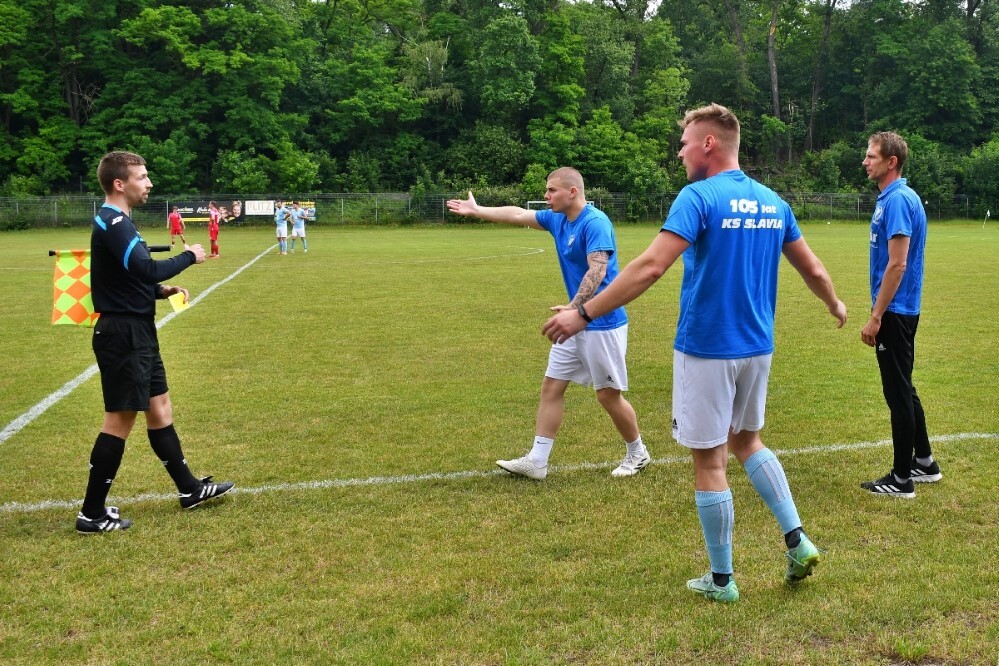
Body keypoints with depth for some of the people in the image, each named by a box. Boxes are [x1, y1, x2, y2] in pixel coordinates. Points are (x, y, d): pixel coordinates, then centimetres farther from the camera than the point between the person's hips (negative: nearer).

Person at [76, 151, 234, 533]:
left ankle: (189, 488, 28)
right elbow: (147, 269, -29)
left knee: (158, 408, 16)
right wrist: (189, 257, -14)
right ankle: (92, 514, 7)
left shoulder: (117, 222, 14)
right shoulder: (113, 223, -18)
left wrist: (160, 291, 6)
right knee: (120, 419, -3)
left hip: (136, 332, 10)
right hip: (124, 334, -10)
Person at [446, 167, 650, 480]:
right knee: (551, 386, 7)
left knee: (608, 395, 1)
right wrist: (476, 210, 25)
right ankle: (537, 461, 12)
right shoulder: (557, 219, 8)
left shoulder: (595, 223, -18)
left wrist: (573, 308, -38)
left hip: (602, 324, -9)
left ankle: (637, 453, 24)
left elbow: (597, 271, -28)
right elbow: (518, 214, 20)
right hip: (577, 323, 9)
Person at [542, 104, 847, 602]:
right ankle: (797, 540, 18)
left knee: (709, 462, 5)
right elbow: (812, 269, 14)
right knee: (747, 442, 26)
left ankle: (721, 579, 16)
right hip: (757, 348, 7)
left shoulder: (699, 197, -14)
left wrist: (584, 314, -22)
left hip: (706, 350, -7)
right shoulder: (772, 202, 6)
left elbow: (650, 267, -25)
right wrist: (835, 306, 35)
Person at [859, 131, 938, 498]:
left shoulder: (898, 200, -18)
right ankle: (924, 462, 29)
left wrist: (876, 317, -21)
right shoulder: (891, 198, 12)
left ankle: (901, 479, 8)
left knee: (898, 392, -1)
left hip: (894, 312, -10)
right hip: (898, 312, 10)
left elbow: (897, 265, -22)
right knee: (903, 389, 18)